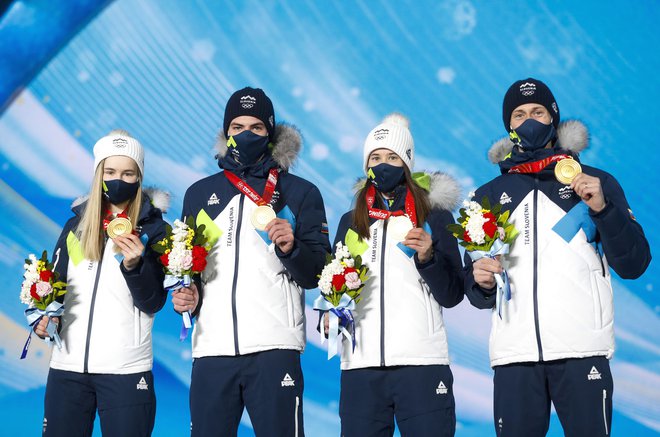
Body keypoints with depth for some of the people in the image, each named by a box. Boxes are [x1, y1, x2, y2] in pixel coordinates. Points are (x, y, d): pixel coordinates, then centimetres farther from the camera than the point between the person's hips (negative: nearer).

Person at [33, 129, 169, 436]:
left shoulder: (153, 228, 1)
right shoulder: (76, 224, 11)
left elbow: (154, 303, -5)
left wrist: (134, 265, -21)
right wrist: (43, 318, -4)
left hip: (126, 369, -3)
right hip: (67, 365, 3)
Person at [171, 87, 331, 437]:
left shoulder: (300, 193, 9)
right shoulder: (199, 193, 18)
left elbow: (316, 275, 4)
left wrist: (291, 248, -14)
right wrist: (185, 295, 3)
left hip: (274, 347, -3)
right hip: (211, 347, 3)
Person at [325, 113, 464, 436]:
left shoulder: (434, 216, 9)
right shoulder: (350, 221, 18)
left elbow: (452, 296, 4)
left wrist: (428, 258, -12)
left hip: (422, 361, -2)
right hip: (360, 364, 2)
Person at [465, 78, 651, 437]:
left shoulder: (596, 183, 11)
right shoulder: (488, 195, 17)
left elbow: (633, 265, 3)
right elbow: (476, 294, 18)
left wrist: (603, 208, -11)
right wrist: (481, 282, -4)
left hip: (582, 350, -2)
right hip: (514, 353, 2)